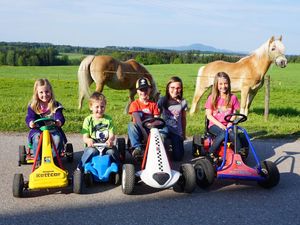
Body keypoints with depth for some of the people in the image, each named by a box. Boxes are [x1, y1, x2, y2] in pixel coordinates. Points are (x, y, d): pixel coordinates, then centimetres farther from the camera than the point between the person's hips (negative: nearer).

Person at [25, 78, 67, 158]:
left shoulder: (55, 105, 6)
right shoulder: (32, 106, 7)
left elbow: (59, 116, -7)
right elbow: (29, 117, -5)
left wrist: (59, 121, -33)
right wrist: (30, 122, -31)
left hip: (53, 129, 0)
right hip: (37, 129, 0)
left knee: (57, 138, -30)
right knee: (37, 138, -33)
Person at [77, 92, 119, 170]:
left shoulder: (108, 119, 8)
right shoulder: (88, 120, 3)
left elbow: (112, 135, 0)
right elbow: (85, 137, -2)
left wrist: (110, 140, -26)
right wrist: (88, 140, -28)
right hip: (92, 146, -1)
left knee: (112, 151, -29)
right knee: (92, 151, -33)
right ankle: (80, 168, -15)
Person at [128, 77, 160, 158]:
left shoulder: (153, 104, 9)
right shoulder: (134, 104, 2)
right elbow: (137, 119, -12)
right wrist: (144, 133, -26)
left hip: (150, 130, 1)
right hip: (139, 131, -1)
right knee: (131, 125, -34)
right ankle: (137, 148, -38)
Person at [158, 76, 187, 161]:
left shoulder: (183, 102, -2)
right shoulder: (162, 101, -7)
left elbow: (183, 118, 9)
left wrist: (184, 134, 14)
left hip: (177, 132, 2)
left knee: (178, 157, 0)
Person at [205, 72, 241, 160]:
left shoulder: (233, 98, 5)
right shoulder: (212, 98, 0)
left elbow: (234, 114, 7)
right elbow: (209, 115, -3)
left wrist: (230, 124, -12)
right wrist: (220, 125, -14)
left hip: (227, 125, 2)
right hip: (214, 125, -1)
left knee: (233, 135, -32)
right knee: (223, 133, -34)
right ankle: (211, 154, -19)